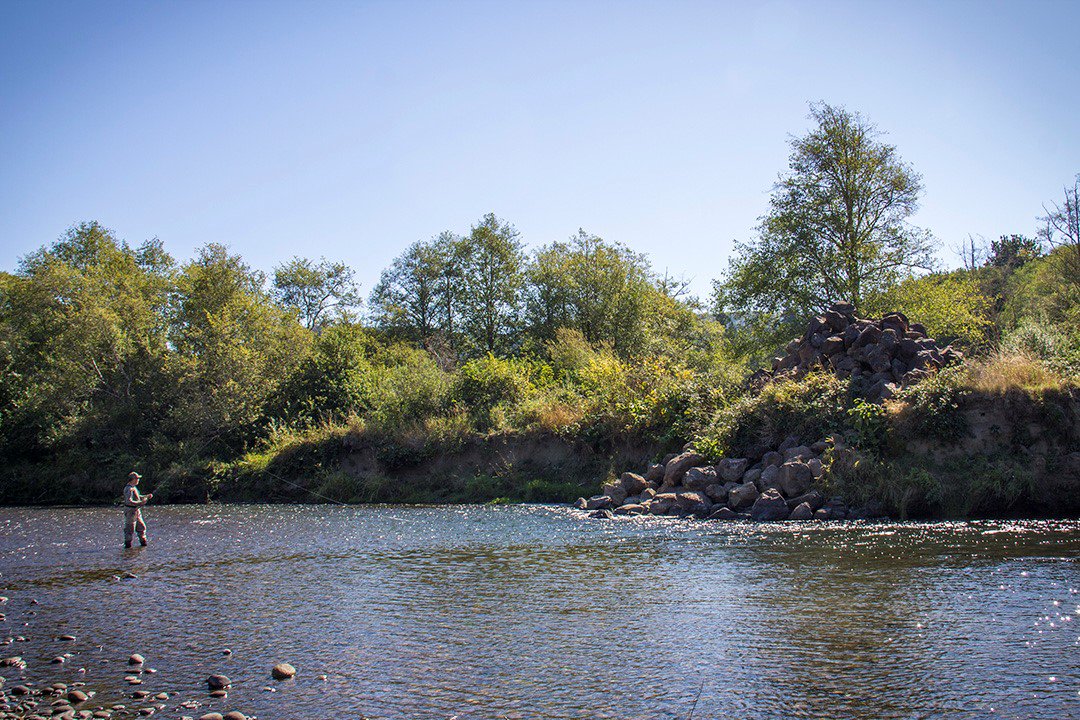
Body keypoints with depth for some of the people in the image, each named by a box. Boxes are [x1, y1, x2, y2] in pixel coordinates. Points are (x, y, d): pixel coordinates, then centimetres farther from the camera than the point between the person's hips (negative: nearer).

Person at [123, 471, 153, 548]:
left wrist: (146, 496, 18)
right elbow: (129, 501, -28)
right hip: (131, 512, -10)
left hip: (136, 512, 10)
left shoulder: (134, 487, 13)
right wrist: (140, 503, -27)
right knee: (129, 529, -3)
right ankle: (127, 544, 4)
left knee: (141, 527, 15)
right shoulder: (129, 489, -19)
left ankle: (143, 542, 25)